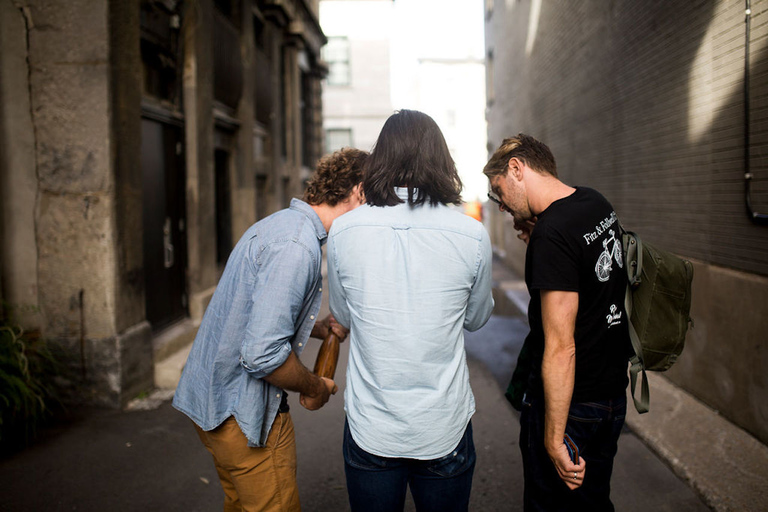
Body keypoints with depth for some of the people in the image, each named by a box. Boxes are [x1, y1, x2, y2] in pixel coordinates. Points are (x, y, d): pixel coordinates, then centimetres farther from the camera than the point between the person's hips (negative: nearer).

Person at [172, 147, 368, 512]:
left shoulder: (280, 223, 9)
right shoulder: (297, 246, -25)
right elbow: (262, 353, -30)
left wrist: (319, 326, 8)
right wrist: (314, 387, -12)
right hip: (242, 412, -10)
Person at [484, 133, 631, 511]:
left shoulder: (551, 234, -25)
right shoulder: (598, 204, 3)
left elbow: (561, 349, -26)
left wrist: (555, 440, -21)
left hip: (570, 404, -9)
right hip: (612, 392, 9)